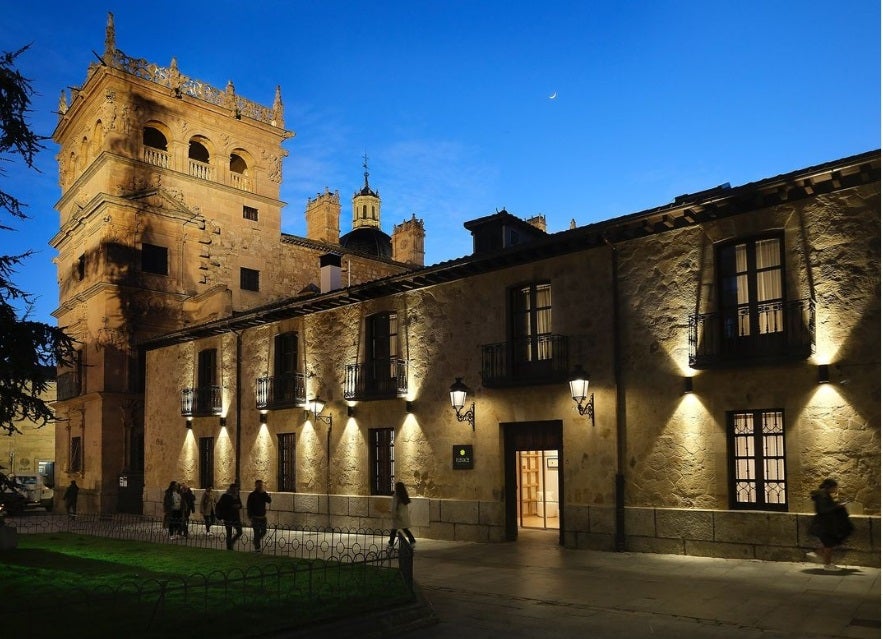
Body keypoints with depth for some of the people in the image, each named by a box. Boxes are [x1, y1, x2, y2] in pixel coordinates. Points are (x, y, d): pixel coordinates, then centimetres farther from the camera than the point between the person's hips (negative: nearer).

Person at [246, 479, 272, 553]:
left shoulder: (264, 494, 6)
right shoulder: (252, 495, -7)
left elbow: (269, 501, -10)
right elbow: (248, 506, -8)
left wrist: (264, 493, -18)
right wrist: (250, 516, -12)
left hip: (263, 516, 5)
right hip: (255, 517, -5)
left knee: (264, 531, 11)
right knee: (257, 532, -4)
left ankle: (256, 540, 36)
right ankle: (257, 547, 3)